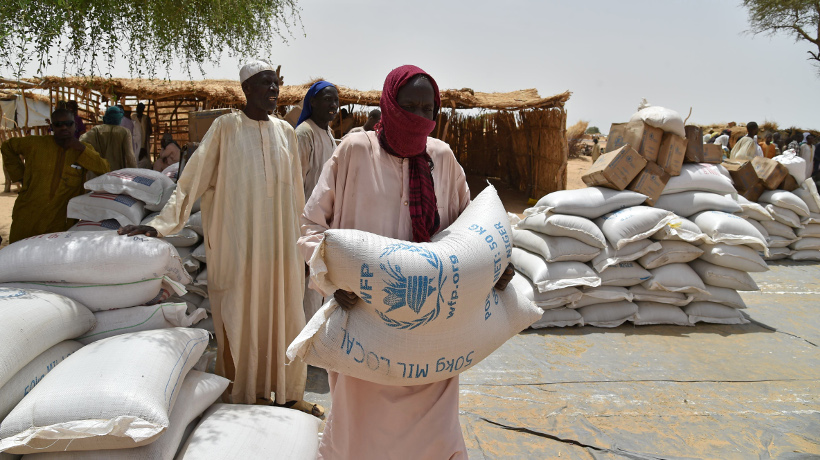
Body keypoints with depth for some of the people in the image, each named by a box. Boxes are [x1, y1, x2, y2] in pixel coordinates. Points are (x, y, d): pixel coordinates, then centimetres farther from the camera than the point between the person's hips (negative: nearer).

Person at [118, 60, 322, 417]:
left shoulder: (285, 132, 9)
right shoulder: (226, 127, -3)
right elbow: (193, 178, -7)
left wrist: (302, 242, 14)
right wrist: (162, 223, -16)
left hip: (280, 246, 4)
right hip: (238, 246, -4)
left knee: (284, 318, 9)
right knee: (241, 319, 2)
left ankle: (286, 394, 23)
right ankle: (244, 397, 17)